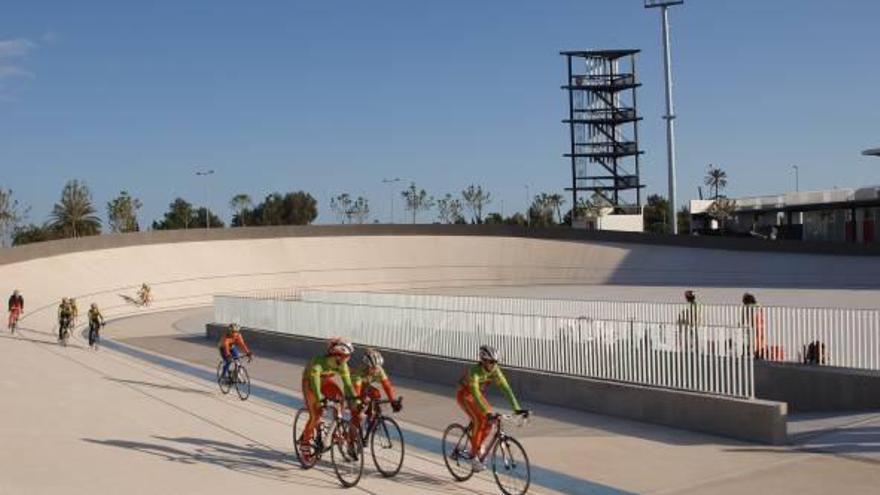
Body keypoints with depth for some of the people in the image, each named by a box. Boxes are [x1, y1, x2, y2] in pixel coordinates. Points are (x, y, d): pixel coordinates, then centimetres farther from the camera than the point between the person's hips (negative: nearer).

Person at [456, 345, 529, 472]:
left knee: (488, 420, -12)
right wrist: (488, 412, -54)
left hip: (477, 393, 6)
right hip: (464, 394, -6)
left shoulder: (495, 371, -18)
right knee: (479, 420, -24)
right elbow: (475, 393, -44)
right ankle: (473, 456, -14)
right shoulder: (475, 371, -35)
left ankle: (478, 445, 10)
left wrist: (517, 408, -30)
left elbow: (506, 388, -21)